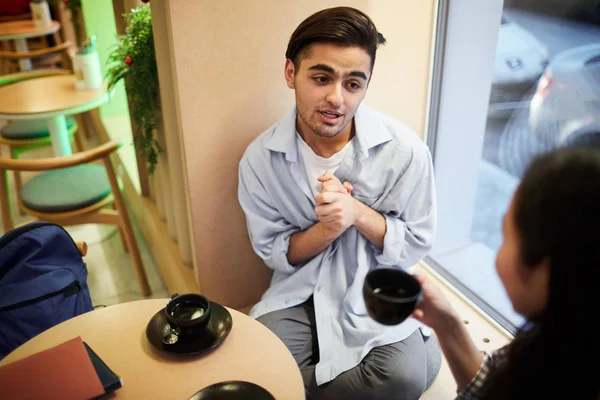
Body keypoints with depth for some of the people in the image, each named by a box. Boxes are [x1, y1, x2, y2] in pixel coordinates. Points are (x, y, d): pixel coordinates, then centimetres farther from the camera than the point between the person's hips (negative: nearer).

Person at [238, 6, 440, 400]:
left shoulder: (405, 149, -17)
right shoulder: (260, 159, -13)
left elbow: (417, 244, -6)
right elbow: (274, 252, -3)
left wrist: (358, 212, -25)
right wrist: (329, 226, -24)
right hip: (300, 289, 1)